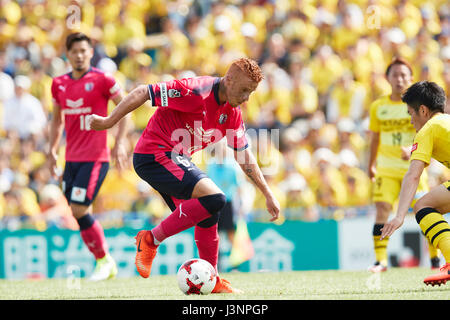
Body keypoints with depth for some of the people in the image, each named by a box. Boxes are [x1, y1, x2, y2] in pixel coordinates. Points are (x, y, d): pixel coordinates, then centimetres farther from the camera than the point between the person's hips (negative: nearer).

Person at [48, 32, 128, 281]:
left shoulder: (101, 80, -7)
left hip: (95, 157, -6)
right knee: (80, 213, 5)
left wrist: (119, 144, -7)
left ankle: (104, 260, 3)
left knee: (79, 210, -13)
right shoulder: (59, 84, 9)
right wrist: (52, 151, 15)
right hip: (71, 157, 6)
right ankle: (105, 263, 18)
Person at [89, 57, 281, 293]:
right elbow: (143, 93, -16)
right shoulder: (196, 92, -20)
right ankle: (151, 239, -13)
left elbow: (244, 155, 18)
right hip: (155, 155, -9)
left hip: (177, 161, 9)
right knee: (214, 198, -21)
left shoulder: (232, 113, 8)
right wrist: (108, 121, -13)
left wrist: (268, 194, 17)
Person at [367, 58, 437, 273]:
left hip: (414, 168, -2)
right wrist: (371, 165, 22)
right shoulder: (378, 107, 5)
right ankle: (381, 260, -12)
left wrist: (412, 149, -31)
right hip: (386, 168, 2)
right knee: (382, 209, -13)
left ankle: (435, 258, 13)